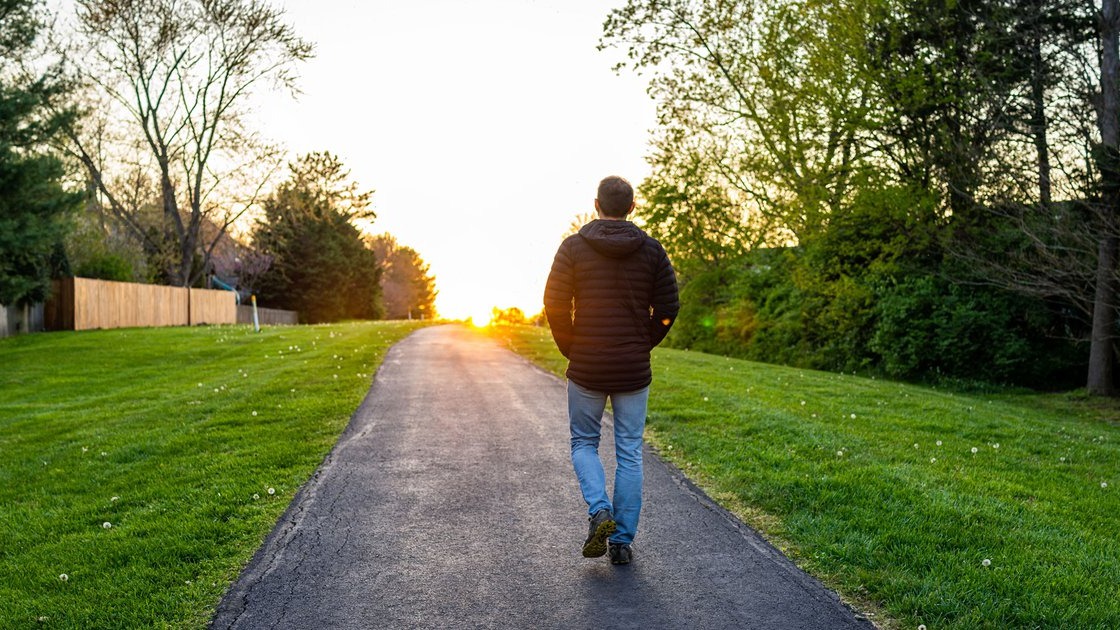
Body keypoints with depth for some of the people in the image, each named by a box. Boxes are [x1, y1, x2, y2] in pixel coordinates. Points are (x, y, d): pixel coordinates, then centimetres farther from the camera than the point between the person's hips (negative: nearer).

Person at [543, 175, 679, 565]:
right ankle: (622, 541, 13)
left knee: (583, 442, 17)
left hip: (586, 370, -1)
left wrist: (571, 351, 5)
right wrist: (643, 346, 11)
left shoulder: (573, 247, -5)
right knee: (630, 454, 10)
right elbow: (667, 308, -2)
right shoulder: (651, 249, 0)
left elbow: (555, 305, -8)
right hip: (634, 371, 1)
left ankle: (599, 511, -5)